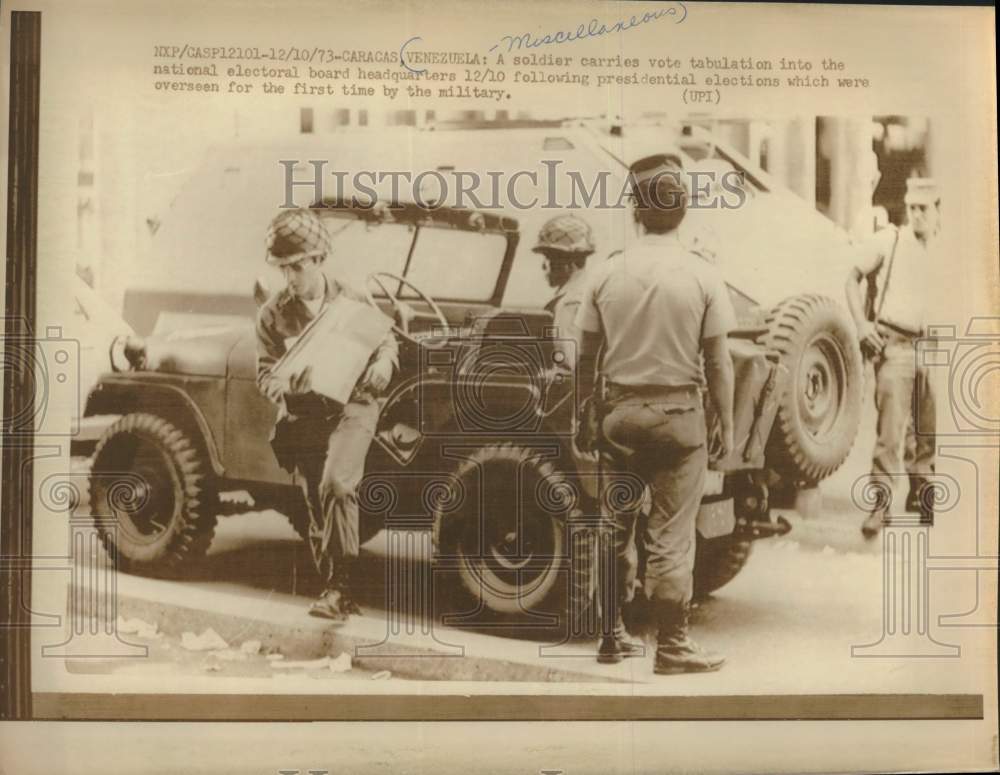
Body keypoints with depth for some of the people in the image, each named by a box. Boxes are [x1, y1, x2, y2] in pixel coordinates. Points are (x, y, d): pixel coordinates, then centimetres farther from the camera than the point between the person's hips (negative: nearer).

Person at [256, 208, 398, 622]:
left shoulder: (352, 300, 0)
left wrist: (382, 364, -14)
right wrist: (285, 386, -22)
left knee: (335, 484, -24)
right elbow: (265, 374, 2)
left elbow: (387, 343, 9)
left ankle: (340, 587, -16)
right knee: (317, 504, 4)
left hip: (352, 408, -2)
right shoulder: (273, 314, 2)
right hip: (303, 416, 3)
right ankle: (338, 593, 18)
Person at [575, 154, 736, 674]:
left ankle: (611, 635, 23)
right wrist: (727, 426, 4)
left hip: (620, 412, 3)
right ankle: (671, 647, 9)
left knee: (613, 529, 14)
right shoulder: (701, 276, -7)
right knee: (670, 536, 3)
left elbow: (585, 357, 4)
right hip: (678, 413, -2)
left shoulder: (606, 275, -1)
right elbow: (718, 363, -5)